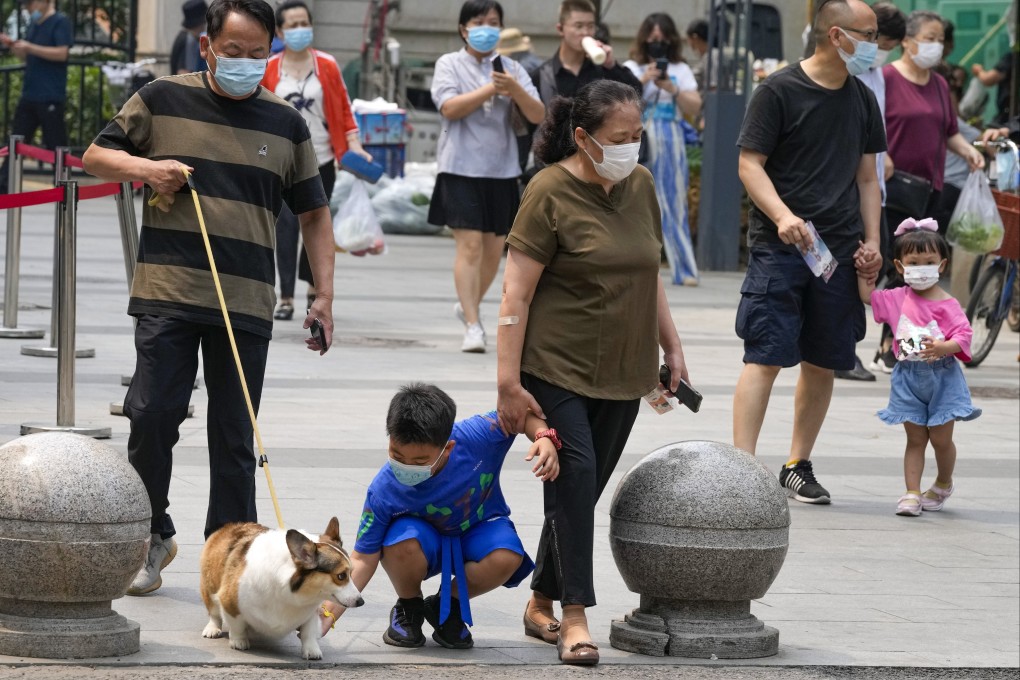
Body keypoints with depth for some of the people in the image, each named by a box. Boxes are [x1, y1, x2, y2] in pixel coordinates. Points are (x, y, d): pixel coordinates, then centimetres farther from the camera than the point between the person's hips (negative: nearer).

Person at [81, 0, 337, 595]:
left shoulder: (286, 124, 9)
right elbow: (96, 156, 12)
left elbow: (314, 213, 15)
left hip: (248, 303, 1)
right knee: (151, 416, -8)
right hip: (167, 293, -1)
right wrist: (142, 167, -9)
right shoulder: (163, 101, 4)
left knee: (235, 437, 3)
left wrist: (325, 295, 6)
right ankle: (152, 538, 11)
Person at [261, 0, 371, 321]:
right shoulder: (268, 69, 1)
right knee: (286, 224, -13)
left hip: (321, 161, 1)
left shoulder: (327, 66, 2)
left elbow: (343, 108, 6)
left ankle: (314, 286, 33)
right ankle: (285, 298, -13)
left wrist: (353, 144, -5)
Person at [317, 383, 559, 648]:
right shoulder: (384, 490, -29)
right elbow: (363, 560, -21)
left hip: (479, 530, 1)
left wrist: (545, 438, -33)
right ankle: (408, 609, -2)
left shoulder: (476, 436, -30)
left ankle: (447, 606, -1)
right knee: (403, 542, -38)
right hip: (427, 537, -1)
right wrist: (329, 612, -32)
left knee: (508, 557, -34)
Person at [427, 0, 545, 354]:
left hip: (502, 169, 4)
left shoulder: (512, 69, 9)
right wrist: (490, 89, -18)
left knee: (494, 248, 11)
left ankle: (468, 305, 33)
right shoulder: (449, 64, 3)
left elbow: (537, 115, -1)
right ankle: (473, 326, -13)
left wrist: (515, 90, -19)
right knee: (470, 245, -12)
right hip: (462, 168, -4)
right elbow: (450, 108, -13)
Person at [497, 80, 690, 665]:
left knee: (585, 488, 8)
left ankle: (542, 603, 21)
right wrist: (508, 382, -17)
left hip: (622, 374, 6)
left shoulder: (640, 185, 8)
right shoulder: (551, 193, -12)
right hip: (557, 369, -6)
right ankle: (575, 616, -14)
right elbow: (516, 293, -13)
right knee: (575, 474, -16)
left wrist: (672, 348, 17)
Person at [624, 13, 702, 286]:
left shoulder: (681, 70, 11)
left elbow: (695, 108, 4)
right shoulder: (631, 68, 8)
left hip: (670, 143, 1)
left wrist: (671, 88, -9)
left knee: (674, 205, 2)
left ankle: (684, 270, 3)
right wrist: (643, 80, -14)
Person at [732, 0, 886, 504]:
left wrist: (872, 241, 8)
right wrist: (783, 216, -22)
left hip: (840, 252, 6)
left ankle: (798, 466, 20)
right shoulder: (778, 92, -5)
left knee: (822, 363, 8)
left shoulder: (862, 100, 14)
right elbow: (750, 164, -7)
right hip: (779, 251, -6)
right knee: (765, 358, -11)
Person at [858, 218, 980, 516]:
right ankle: (912, 493, 3)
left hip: (941, 376, -3)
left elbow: (963, 334, -15)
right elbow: (868, 296, 14)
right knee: (915, 439, 5)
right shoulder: (899, 298, 4)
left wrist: (943, 347, -32)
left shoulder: (948, 304, -9)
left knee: (941, 438, 6)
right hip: (909, 377, 3)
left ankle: (943, 485, 30)